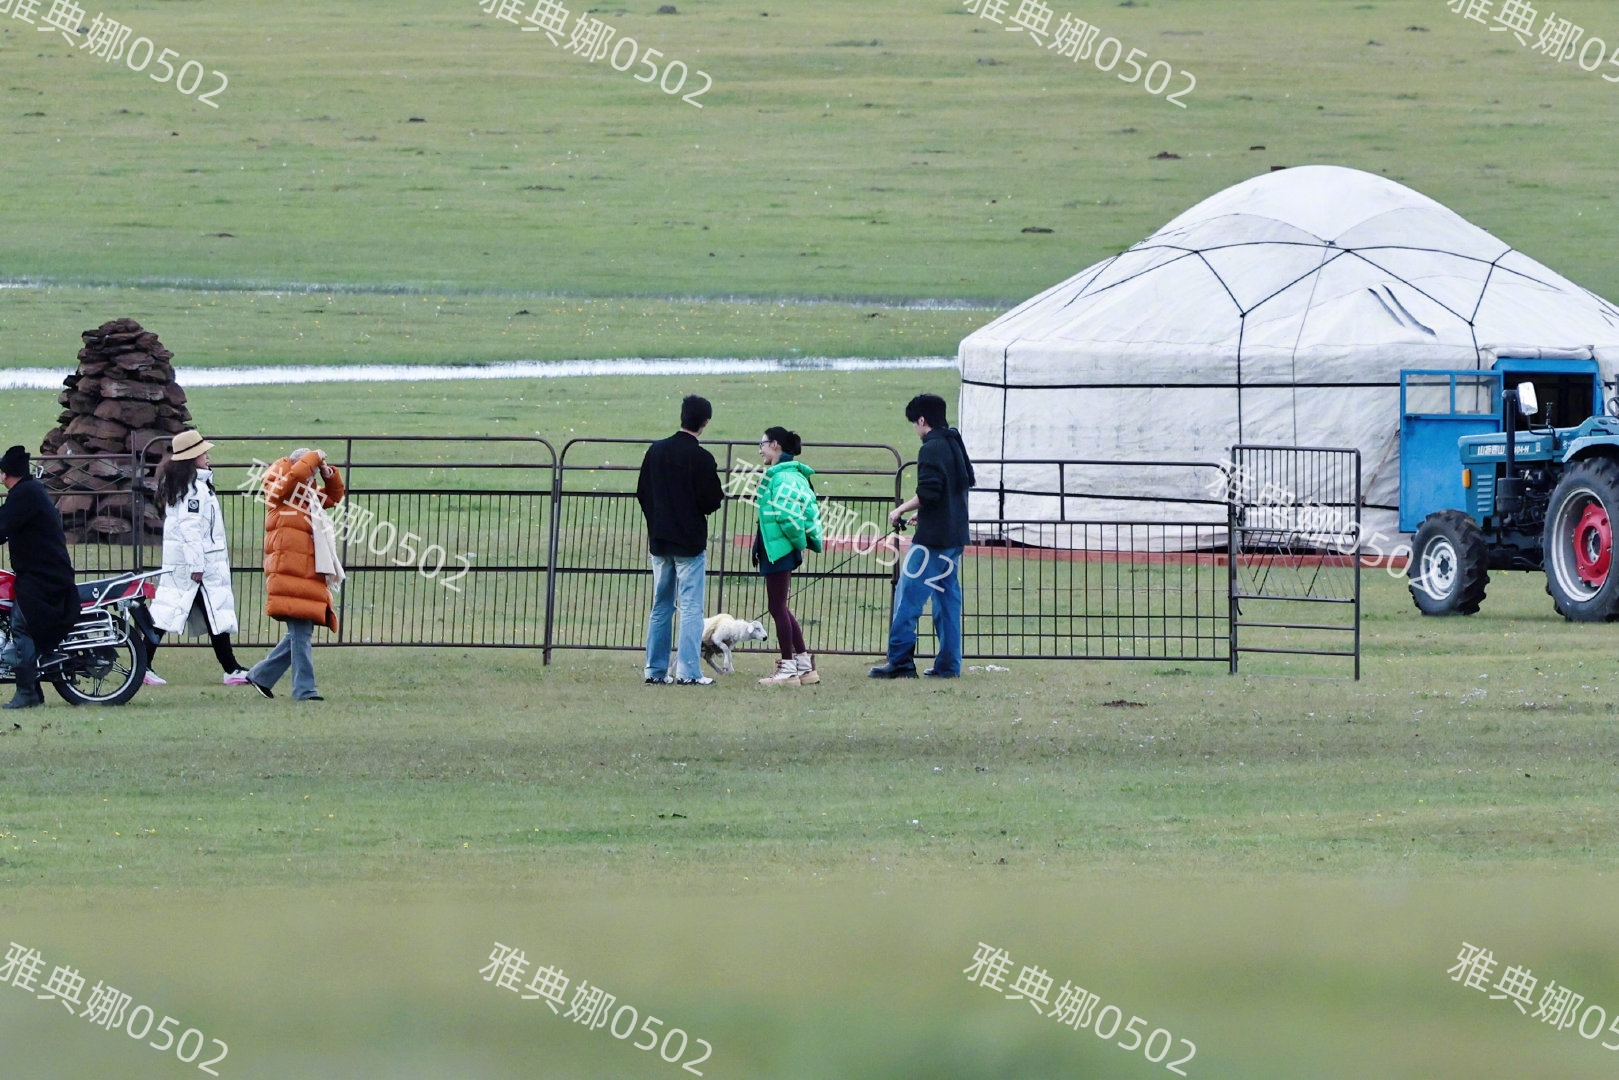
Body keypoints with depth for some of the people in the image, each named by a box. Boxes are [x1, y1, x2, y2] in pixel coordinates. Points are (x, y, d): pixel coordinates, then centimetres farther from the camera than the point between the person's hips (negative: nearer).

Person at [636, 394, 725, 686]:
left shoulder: (656, 451, 4)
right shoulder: (701, 458, -15)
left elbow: (642, 494, 9)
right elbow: (711, 502, -14)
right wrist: (719, 496, 9)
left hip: (659, 541, 6)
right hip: (690, 542, -6)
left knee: (660, 607, 12)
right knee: (691, 607, -3)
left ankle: (655, 670, 11)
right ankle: (688, 672, -7)